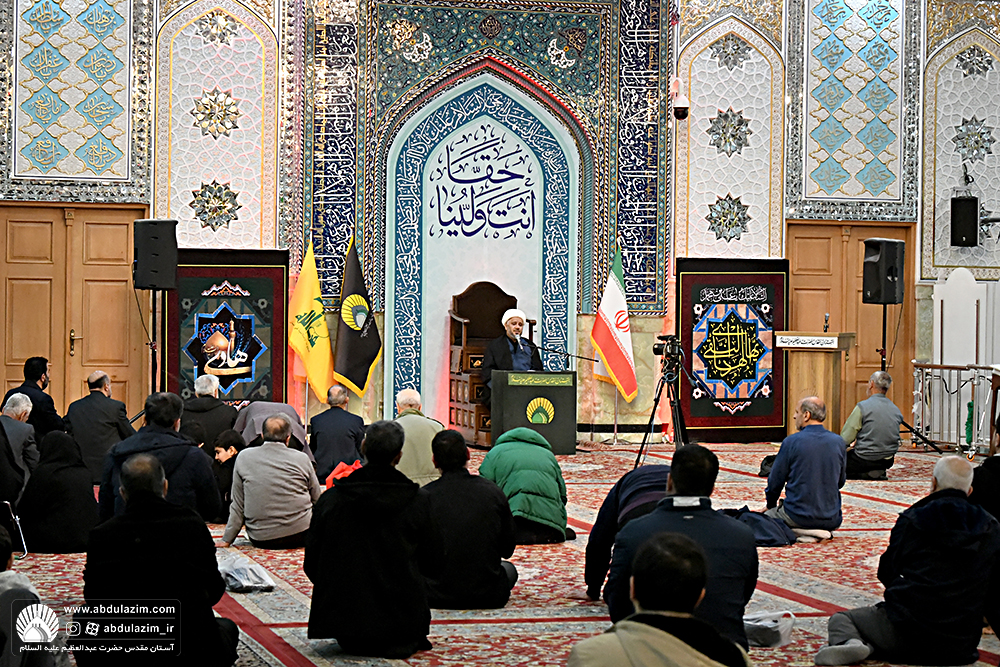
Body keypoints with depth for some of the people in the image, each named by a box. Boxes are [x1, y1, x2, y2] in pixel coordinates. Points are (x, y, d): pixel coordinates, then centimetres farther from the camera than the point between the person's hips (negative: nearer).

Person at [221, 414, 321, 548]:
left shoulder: (244, 458, 1)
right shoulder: (302, 459, 0)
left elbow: (237, 506, 5)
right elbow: (317, 499, 12)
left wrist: (227, 540, 14)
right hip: (300, 537, -1)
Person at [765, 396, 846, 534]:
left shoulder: (791, 442, -10)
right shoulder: (838, 442, 0)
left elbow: (775, 482, -2)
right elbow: (841, 481, 12)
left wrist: (771, 506, 16)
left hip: (799, 517, -7)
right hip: (831, 521, 7)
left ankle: (798, 533, -8)